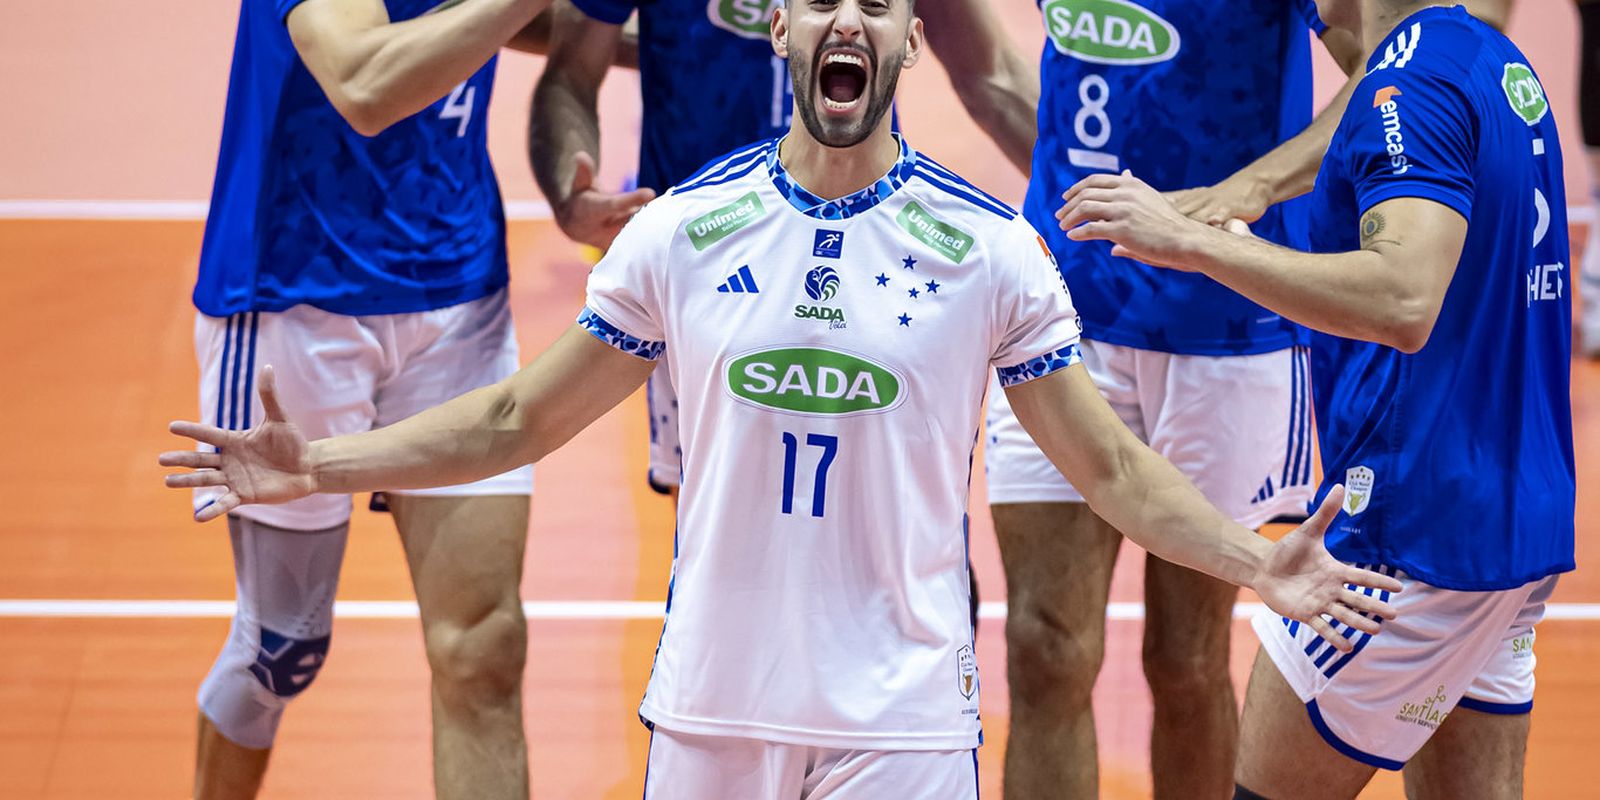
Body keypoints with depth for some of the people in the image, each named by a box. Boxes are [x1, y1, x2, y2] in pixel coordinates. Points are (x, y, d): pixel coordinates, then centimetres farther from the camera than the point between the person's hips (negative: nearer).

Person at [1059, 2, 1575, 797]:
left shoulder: (1412, 82, -16)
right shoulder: (1502, 66, 13)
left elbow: (1405, 303, -31)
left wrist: (1193, 241, -27)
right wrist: (1246, 250, 27)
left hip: (1414, 526, -9)